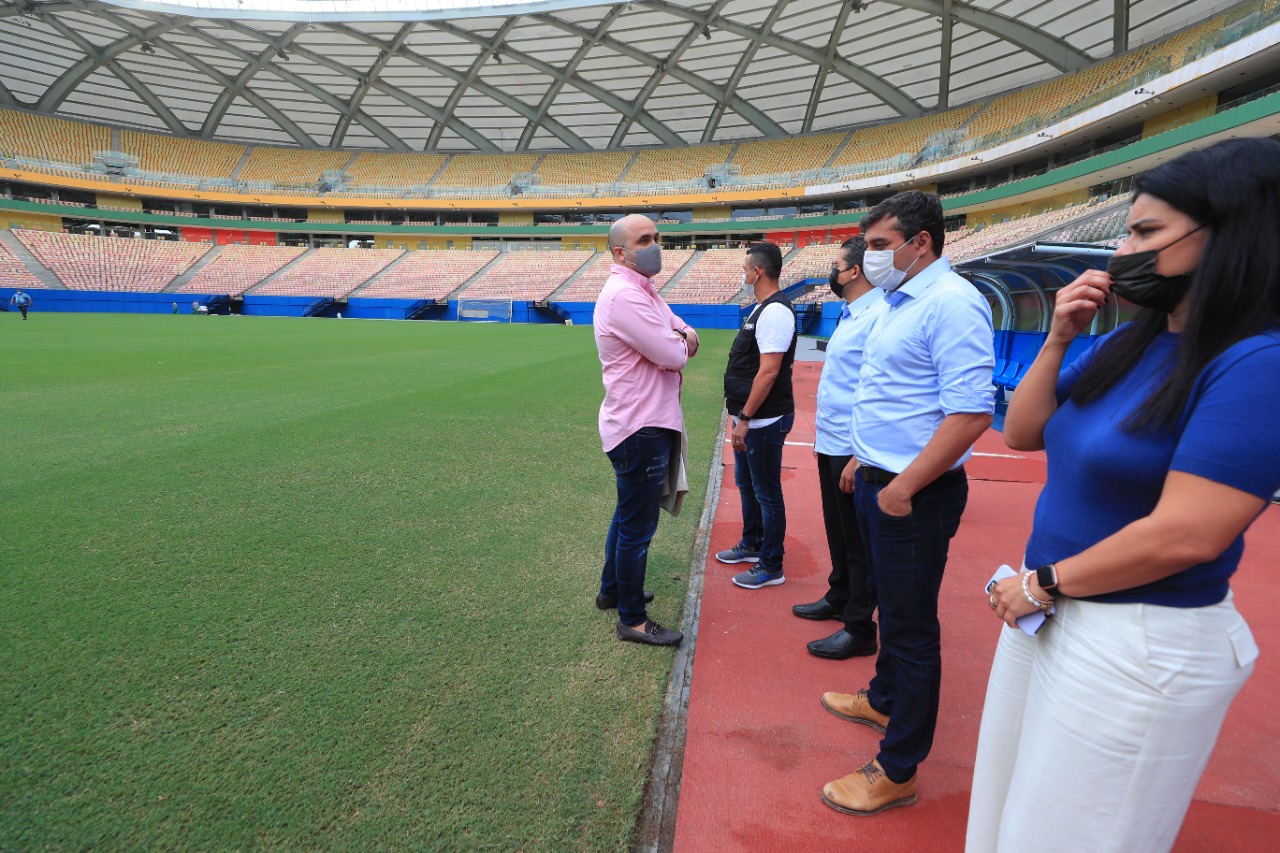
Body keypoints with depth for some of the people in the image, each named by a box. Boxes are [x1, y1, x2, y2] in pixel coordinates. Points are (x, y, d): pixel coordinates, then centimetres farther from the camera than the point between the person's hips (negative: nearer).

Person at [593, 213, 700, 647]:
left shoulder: (644, 292, 14)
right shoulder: (624, 295, -20)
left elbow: (686, 339, 15)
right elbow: (674, 356, -23)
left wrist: (683, 337, -8)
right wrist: (678, 342, -1)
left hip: (646, 424, 11)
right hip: (641, 428, -11)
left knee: (628, 515, 23)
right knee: (638, 526, 0)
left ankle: (612, 590, 40)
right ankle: (632, 619, 15)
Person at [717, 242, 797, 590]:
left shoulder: (775, 311, -19)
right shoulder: (762, 308, 13)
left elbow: (769, 371, -25)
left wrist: (745, 418, -23)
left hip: (764, 421, -11)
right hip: (751, 419, 11)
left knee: (766, 493, 1)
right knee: (746, 484, 22)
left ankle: (771, 567, 15)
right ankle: (751, 546, 40)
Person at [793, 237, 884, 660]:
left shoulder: (877, 317, -19)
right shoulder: (849, 314, 12)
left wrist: (860, 455, -25)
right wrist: (825, 435, 18)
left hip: (853, 448, -10)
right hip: (830, 442, 10)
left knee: (857, 541, 3)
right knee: (837, 529, 22)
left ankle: (859, 629, 18)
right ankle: (838, 598, 41)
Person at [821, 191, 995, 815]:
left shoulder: (951, 303, -19)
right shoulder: (899, 302, 12)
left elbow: (970, 413, -27)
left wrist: (903, 486, -23)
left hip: (913, 496, -9)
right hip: (879, 483, 9)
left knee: (911, 625, 3)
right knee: (890, 603, 24)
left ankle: (897, 771, 18)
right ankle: (883, 700, 46)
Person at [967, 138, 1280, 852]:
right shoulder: (1128, 344, 4)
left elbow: (1186, 535, -25)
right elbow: (1022, 433, 7)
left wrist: (1041, 584, -14)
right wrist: (1059, 339, -6)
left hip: (1141, 647, -8)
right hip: (1051, 615, 8)